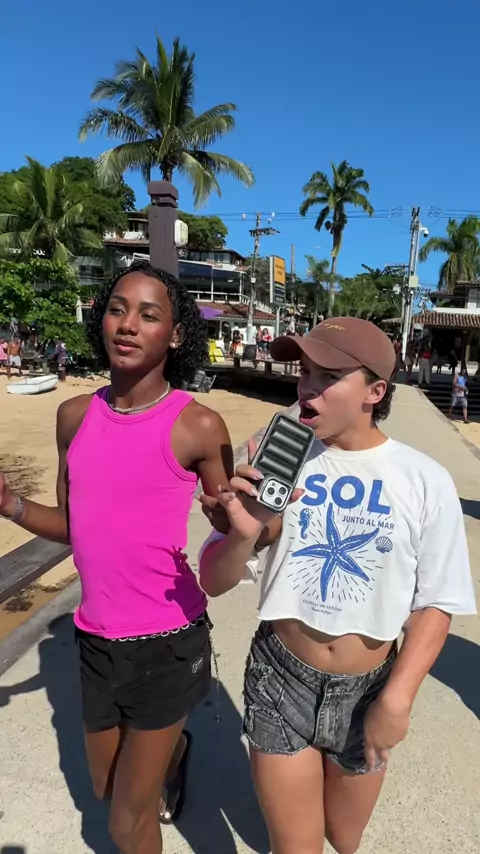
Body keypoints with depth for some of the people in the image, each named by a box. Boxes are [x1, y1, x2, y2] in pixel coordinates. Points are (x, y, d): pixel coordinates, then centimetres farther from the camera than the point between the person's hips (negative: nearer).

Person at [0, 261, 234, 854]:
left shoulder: (197, 426, -17)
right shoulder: (75, 416, -3)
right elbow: (72, 526, 5)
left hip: (167, 640, -5)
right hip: (96, 637, 6)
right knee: (106, 786, 30)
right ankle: (172, 747, 61)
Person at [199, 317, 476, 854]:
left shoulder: (424, 481, -14)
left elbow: (435, 603, -4)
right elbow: (213, 583, -10)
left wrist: (397, 699, -11)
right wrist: (243, 536, -30)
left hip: (367, 689, 1)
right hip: (280, 679, 0)